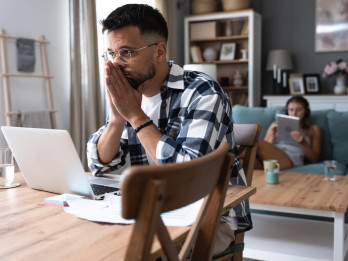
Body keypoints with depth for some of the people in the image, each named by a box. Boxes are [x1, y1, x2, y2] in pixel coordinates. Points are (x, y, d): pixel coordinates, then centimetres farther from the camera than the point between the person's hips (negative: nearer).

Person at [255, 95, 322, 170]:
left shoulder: (313, 129, 23)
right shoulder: (276, 125, 29)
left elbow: (314, 159, 12)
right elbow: (263, 150, 19)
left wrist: (303, 143, -5)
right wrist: (272, 138, 1)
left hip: (291, 160, -3)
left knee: (257, 142, -32)